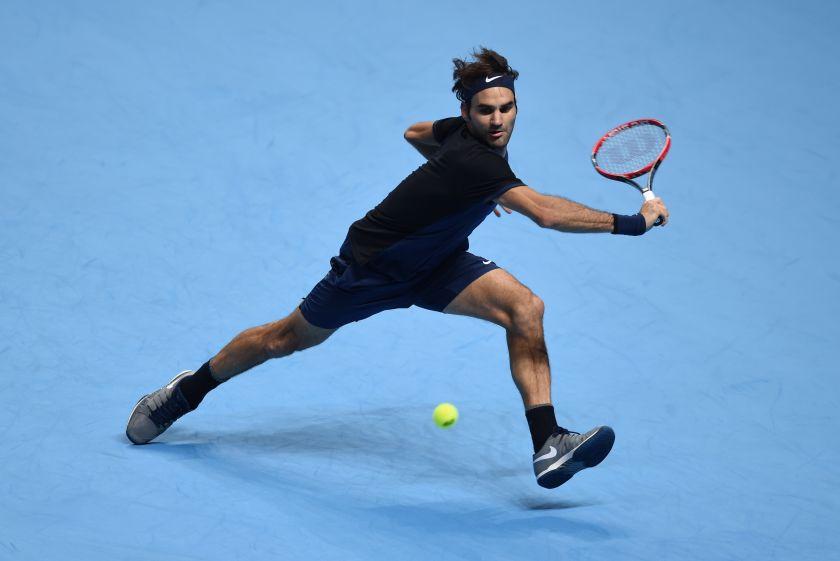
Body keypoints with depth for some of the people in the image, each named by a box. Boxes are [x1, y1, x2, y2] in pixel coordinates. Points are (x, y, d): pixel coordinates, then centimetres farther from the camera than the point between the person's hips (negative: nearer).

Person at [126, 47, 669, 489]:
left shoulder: (463, 135, -10)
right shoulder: (475, 161, -36)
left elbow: (415, 133, 14)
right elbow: (547, 213, -49)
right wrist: (630, 222, -48)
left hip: (435, 262, 7)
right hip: (371, 266, -7)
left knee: (525, 307, -19)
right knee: (286, 339, 14)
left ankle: (548, 444, -25)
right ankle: (189, 389, 41)